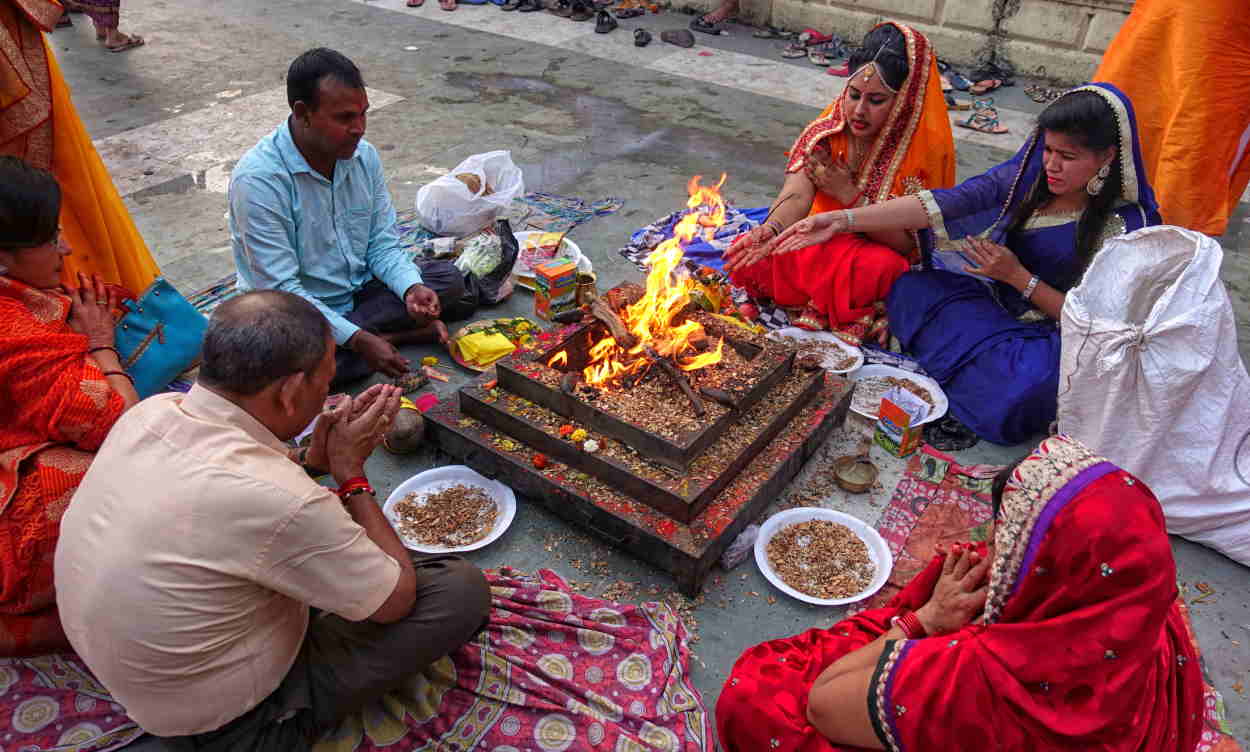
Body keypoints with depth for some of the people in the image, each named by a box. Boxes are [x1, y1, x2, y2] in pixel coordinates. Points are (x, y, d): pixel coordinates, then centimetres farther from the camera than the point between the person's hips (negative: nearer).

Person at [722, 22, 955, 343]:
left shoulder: (926, 149, -16)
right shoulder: (826, 131, -7)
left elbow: (908, 243, -17)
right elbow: (796, 197, -20)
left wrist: (849, 194, -24)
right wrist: (770, 229, -43)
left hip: (876, 253, -3)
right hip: (821, 241, 4)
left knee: (880, 268, -39)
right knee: (748, 257, -22)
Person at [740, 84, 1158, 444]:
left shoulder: (1123, 225, -16)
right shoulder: (1029, 175, -5)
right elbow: (941, 205, -16)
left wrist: (1019, 276, -23)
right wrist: (843, 220, -26)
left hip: (1055, 340, -5)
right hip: (998, 309, 5)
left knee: (1005, 399, -38)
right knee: (911, 289, -17)